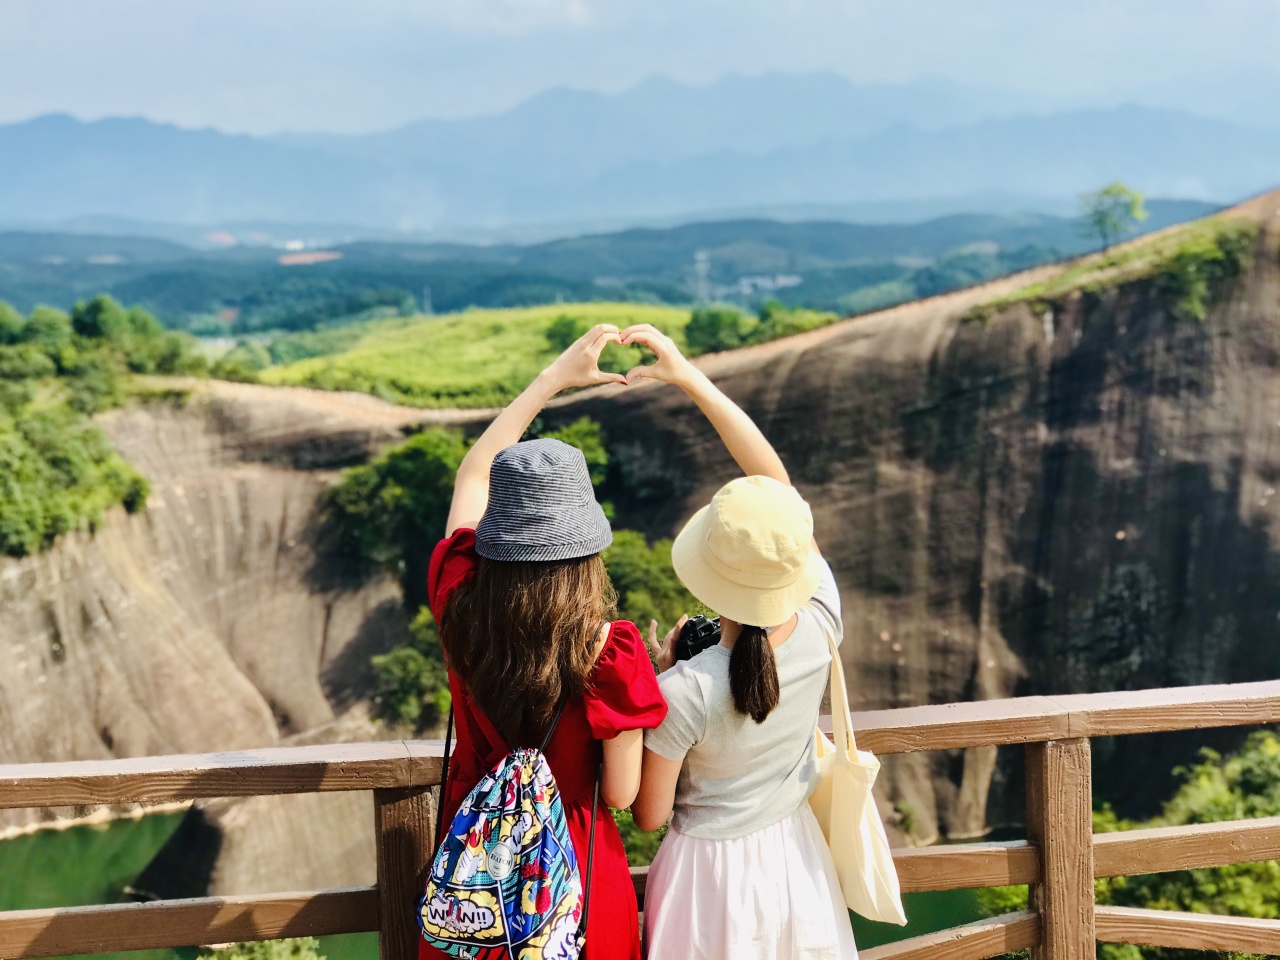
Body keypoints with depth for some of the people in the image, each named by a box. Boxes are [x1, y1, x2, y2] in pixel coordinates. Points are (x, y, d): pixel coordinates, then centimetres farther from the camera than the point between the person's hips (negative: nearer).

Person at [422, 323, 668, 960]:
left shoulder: (459, 600, -17)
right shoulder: (608, 652, -28)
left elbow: (473, 472, -1)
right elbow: (621, 794, -18)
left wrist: (555, 377, 5)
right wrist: (644, 682, -8)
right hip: (570, 866, -3)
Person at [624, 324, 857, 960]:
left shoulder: (684, 693, -31)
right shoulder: (819, 625, -21)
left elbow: (649, 815, -14)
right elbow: (775, 479, -13)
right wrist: (688, 376, -11)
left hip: (712, 872, -4)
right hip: (793, 862, 4)